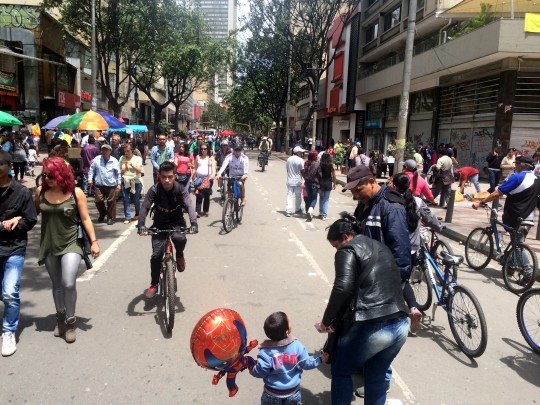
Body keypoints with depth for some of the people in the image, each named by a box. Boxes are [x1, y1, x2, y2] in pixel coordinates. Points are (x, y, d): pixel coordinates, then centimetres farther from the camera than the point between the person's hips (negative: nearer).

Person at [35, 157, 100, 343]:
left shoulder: (76, 193, -9)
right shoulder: (40, 192, -2)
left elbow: (85, 218, -5)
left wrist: (94, 241, -8)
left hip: (70, 245, -3)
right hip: (49, 246, 3)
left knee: (68, 284, -14)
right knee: (57, 285, 14)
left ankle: (70, 322, 8)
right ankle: (60, 319, 33)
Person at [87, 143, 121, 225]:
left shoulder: (114, 161, 2)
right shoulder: (96, 159, 4)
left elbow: (118, 173, 6)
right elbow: (91, 169, 10)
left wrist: (119, 184, 3)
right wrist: (90, 179, -1)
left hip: (111, 185, -1)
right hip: (99, 185, 1)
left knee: (111, 201, 2)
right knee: (98, 201, 1)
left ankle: (111, 217, 16)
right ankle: (102, 214, 28)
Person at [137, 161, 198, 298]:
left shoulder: (180, 189, -15)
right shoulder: (154, 190, -15)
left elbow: (189, 206, -29)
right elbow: (145, 207, -25)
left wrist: (193, 223, -47)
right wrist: (141, 224, -44)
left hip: (177, 223, -1)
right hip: (160, 224, 1)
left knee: (180, 238, -34)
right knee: (156, 254, -11)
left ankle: (179, 256, 1)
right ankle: (154, 284, 9)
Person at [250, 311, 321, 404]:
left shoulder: (266, 351, -25)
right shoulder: (297, 345, -19)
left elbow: (260, 372, -19)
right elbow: (306, 363, -9)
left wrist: (251, 369, 2)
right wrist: (320, 358, 8)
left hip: (272, 393, -1)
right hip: (293, 392, 1)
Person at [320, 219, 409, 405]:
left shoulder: (348, 250, -3)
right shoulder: (382, 248, 22)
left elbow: (343, 288, -17)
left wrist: (327, 320, -6)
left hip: (371, 329, -8)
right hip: (401, 326, 8)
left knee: (340, 372, 17)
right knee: (376, 377, 26)